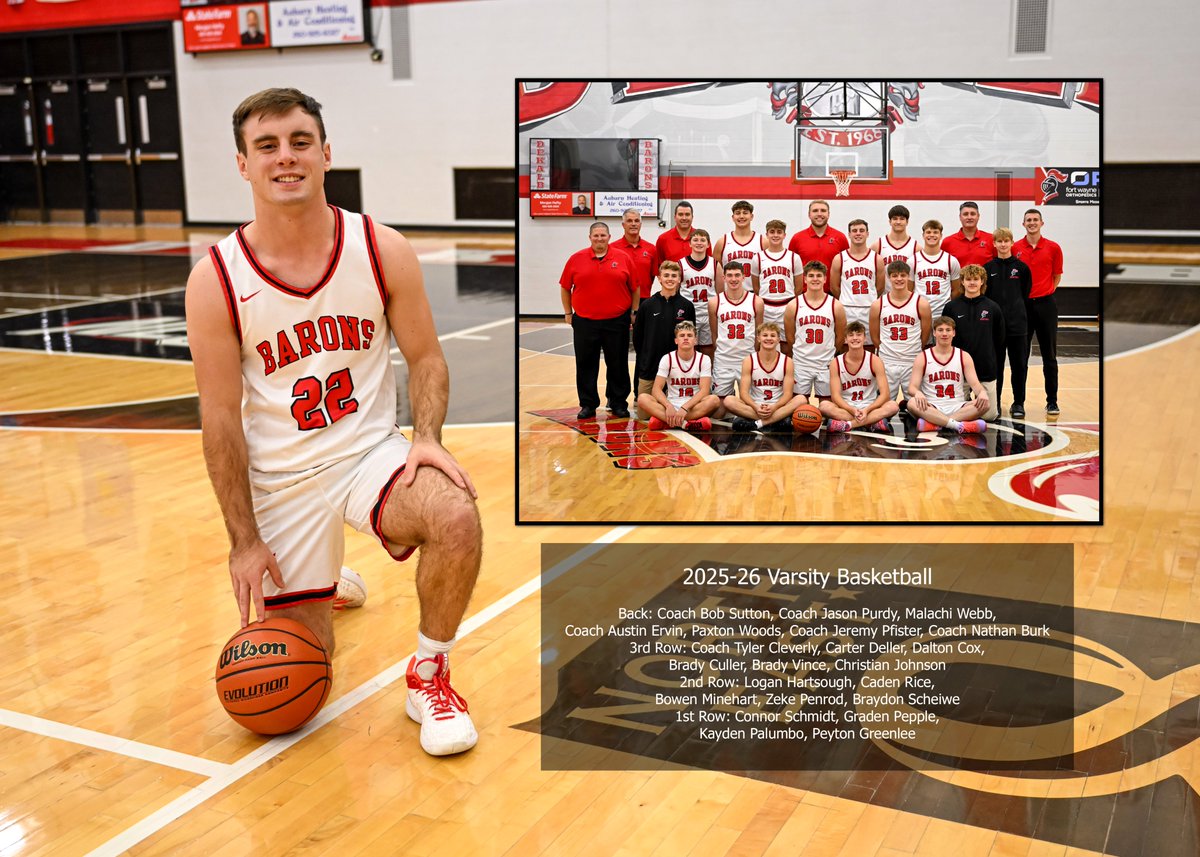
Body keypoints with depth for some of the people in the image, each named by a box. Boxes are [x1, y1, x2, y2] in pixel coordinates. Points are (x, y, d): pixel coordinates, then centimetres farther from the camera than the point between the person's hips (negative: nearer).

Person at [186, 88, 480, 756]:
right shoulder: (216, 279, -11)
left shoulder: (383, 250, -8)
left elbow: (425, 357, 1)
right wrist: (243, 541, -8)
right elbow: (221, 417, -7)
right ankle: (315, 589, 44)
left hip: (371, 452, 0)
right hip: (279, 479, 0)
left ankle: (430, 676, -5)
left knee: (457, 518, -32)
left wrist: (427, 438, -18)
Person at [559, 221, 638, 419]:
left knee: (618, 364, 7)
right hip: (584, 322, 0)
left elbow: (635, 287, 7)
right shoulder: (576, 259, 3)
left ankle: (618, 403, 19)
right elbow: (565, 288, 9)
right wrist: (568, 313, 7)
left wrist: (634, 311, 5)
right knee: (586, 365, 6)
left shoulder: (622, 258, 2)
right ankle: (588, 405, 16)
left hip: (617, 321, 0)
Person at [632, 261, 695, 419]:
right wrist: (644, 358, 6)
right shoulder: (647, 305, 2)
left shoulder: (687, 305, 2)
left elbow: (691, 336, 7)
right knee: (644, 415, 1)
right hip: (649, 368, 0)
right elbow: (637, 336, 7)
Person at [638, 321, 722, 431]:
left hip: (694, 407, -1)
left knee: (714, 400, -33)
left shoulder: (704, 359, 0)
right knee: (642, 398, -26)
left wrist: (685, 408, -26)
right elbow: (656, 389, -6)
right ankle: (684, 423, -39)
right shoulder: (667, 359, 2)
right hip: (671, 405, 1)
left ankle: (664, 422, -35)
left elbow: (704, 390, -11)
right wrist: (669, 406, -26)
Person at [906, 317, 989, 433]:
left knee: (984, 404, -27)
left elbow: (974, 383, 2)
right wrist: (917, 393, -28)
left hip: (957, 409, 2)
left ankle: (934, 424, -35)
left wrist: (982, 392, -23)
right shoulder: (922, 358, 5)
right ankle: (957, 425, -43)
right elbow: (912, 387, -3)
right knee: (912, 403, -33)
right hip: (931, 409, -2)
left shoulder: (964, 357, 11)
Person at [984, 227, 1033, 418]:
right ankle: (994, 403, 13)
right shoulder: (988, 268, 5)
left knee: (1019, 365, 2)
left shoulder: (1021, 267, 3)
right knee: (995, 365, 6)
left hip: (1017, 323, 0)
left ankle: (1018, 403, 11)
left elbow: (1025, 293, 8)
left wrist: (1015, 309, 4)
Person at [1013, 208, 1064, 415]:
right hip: (1022, 305, 1)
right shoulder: (1015, 248, 3)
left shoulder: (1053, 248, 2)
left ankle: (1052, 402, 9)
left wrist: (1046, 292, 3)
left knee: (1049, 355, 3)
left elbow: (1057, 276, 9)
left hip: (1046, 304, -1)